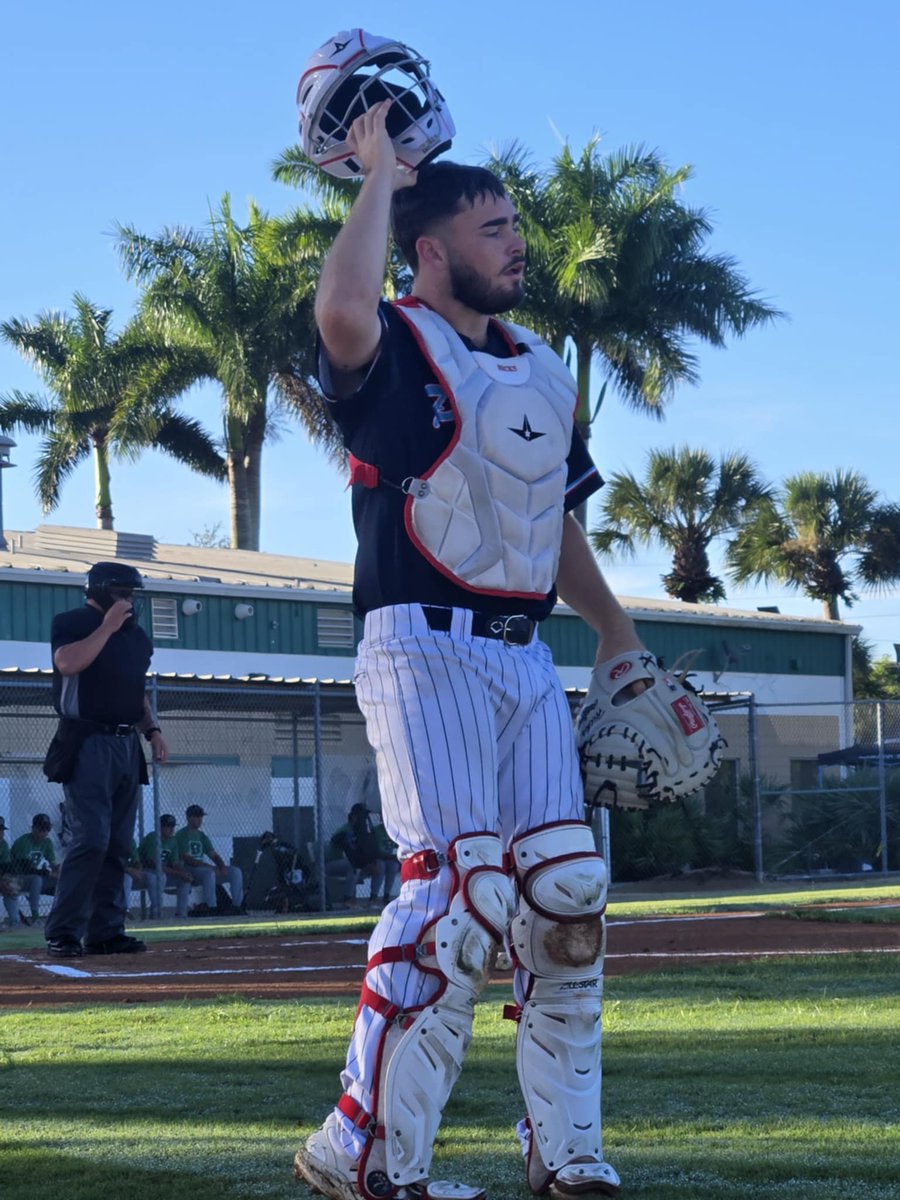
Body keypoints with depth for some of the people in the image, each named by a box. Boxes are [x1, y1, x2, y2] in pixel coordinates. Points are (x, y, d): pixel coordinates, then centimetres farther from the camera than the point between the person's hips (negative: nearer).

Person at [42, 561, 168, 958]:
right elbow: (68, 663, -22)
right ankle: (62, 933, -13)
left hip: (127, 745, 8)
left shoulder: (135, 633, 19)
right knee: (91, 838, -16)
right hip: (87, 744, -8)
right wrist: (107, 627, -16)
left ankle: (105, 931, 10)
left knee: (118, 845, 6)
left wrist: (151, 729, 11)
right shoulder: (71, 623, -3)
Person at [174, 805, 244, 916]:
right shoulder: (181, 835, -5)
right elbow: (186, 859, -17)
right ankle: (211, 907, -36)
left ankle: (236, 906, -11)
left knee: (236, 872, -6)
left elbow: (213, 855, 14)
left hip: (203, 868, 8)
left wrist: (222, 866, -9)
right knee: (209, 873, -39)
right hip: (188, 871, -8)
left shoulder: (201, 835, 20)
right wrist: (209, 867, -24)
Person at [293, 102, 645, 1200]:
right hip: (424, 648, -8)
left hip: (526, 658, 8)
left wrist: (616, 632, 20)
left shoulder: (543, 371, 19)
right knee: (460, 885, -17)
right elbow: (341, 311, -31)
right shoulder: (395, 346, -4)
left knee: (567, 895, 4)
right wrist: (381, 175, -18)